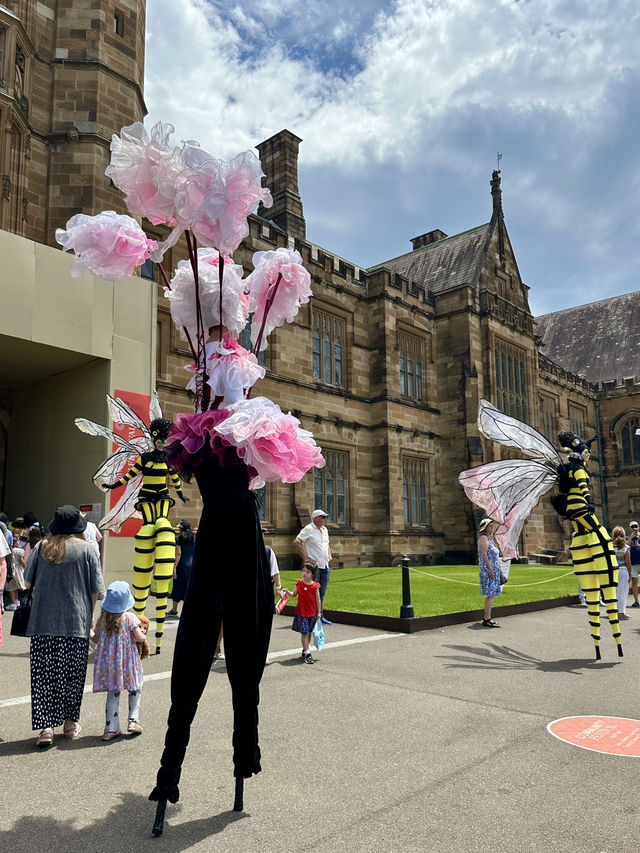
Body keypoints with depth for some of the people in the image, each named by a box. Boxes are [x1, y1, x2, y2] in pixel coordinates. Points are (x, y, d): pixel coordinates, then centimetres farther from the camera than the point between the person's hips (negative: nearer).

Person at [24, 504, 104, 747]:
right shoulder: (86, 549, -4)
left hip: (42, 623, 2)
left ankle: (46, 726, 2)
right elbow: (95, 591, -3)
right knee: (72, 674, 10)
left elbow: (28, 582, 12)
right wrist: (89, 615, 10)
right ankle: (70, 722, 20)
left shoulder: (42, 547, 2)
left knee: (43, 674, 6)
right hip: (76, 624, -1)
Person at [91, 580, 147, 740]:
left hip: (108, 662, 3)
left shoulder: (103, 619, -1)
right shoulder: (130, 618, -12)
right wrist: (142, 633, 6)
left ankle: (112, 728, 13)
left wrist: (89, 631, 27)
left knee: (113, 693, 11)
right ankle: (133, 720, 12)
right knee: (135, 690, 16)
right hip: (128, 662, -3)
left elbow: (96, 639, 9)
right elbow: (140, 638, -15)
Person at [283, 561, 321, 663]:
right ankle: (307, 654, -4)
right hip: (301, 613, -1)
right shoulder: (299, 583, -2)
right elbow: (294, 595, 10)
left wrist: (319, 612, 1)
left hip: (312, 613, 1)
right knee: (304, 633, -5)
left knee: (309, 633, 12)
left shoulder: (315, 586, -4)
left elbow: (318, 600, 1)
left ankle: (305, 650, 29)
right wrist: (287, 592, -8)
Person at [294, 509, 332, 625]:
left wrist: (329, 555, 14)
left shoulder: (325, 530, 16)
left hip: (325, 566, 8)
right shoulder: (308, 529, -9)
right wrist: (305, 558, -19)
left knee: (322, 593, 12)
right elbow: (296, 542, -18)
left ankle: (320, 617, 21)